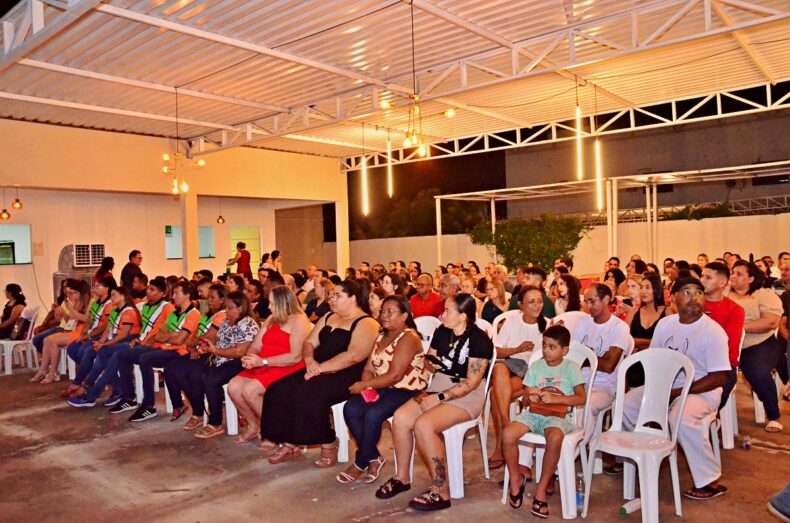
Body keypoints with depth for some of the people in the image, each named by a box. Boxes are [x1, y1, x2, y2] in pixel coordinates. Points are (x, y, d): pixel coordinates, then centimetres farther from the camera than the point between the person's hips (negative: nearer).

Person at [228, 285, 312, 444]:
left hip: (288, 370, -8)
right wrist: (250, 359, -11)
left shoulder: (299, 321, -11)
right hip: (264, 368, 8)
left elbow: (295, 357, -21)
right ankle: (254, 425, 10)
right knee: (233, 386, -11)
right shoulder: (271, 320, 15)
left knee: (250, 390, -25)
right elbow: (255, 346, 13)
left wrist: (263, 361, -21)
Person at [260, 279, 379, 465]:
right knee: (280, 389, -12)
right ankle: (290, 444, -3)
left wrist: (320, 368, -22)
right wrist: (310, 360, -8)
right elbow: (309, 342, 15)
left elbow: (354, 355, -22)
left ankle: (329, 445, -12)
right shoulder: (328, 318, 18)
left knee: (307, 394, -30)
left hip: (346, 376, -8)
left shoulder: (366, 323, -8)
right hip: (318, 372, 8)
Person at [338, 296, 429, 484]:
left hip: (407, 391, -8)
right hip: (382, 389, 8)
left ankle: (361, 463, -5)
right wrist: (367, 387, -13)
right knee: (350, 409, -15)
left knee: (373, 413, -29)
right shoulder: (381, 336, 14)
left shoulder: (409, 338, -14)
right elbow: (369, 368, 8)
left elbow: (394, 376, -21)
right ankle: (374, 457, -1)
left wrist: (364, 384, -15)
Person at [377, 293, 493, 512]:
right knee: (400, 417, -16)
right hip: (438, 387, 7)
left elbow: (471, 382, -18)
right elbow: (429, 362, 19)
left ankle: (441, 492, -16)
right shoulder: (442, 331, 5)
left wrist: (439, 397, -21)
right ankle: (402, 477, 4)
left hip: (467, 396, -7)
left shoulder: (479, 340, -14)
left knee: (423, 424, -29)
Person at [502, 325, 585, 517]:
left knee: (554, 438, -38)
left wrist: (555, 398, -18)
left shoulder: (571, 368, 3)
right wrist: (530, 397, -13)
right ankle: (516, 479, 2)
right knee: (507, 434, -25)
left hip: (557, 415, -3)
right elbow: (526, 396, 12)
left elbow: (581, 398, -6)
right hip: (534, 413, 3)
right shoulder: (536, 366, 12)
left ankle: (542, 489, -17)